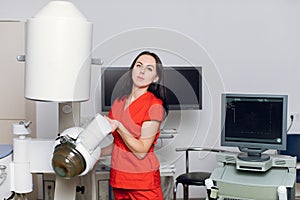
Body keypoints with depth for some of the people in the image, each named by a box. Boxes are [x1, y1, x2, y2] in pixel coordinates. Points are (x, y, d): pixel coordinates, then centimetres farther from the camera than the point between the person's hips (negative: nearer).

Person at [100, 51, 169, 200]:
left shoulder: (154, 105, -12)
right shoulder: (119, 101, 8)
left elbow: (141, 151, -16)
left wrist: (118, 127, -23)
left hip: (143, 181, -6)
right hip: (118, 177, 6)